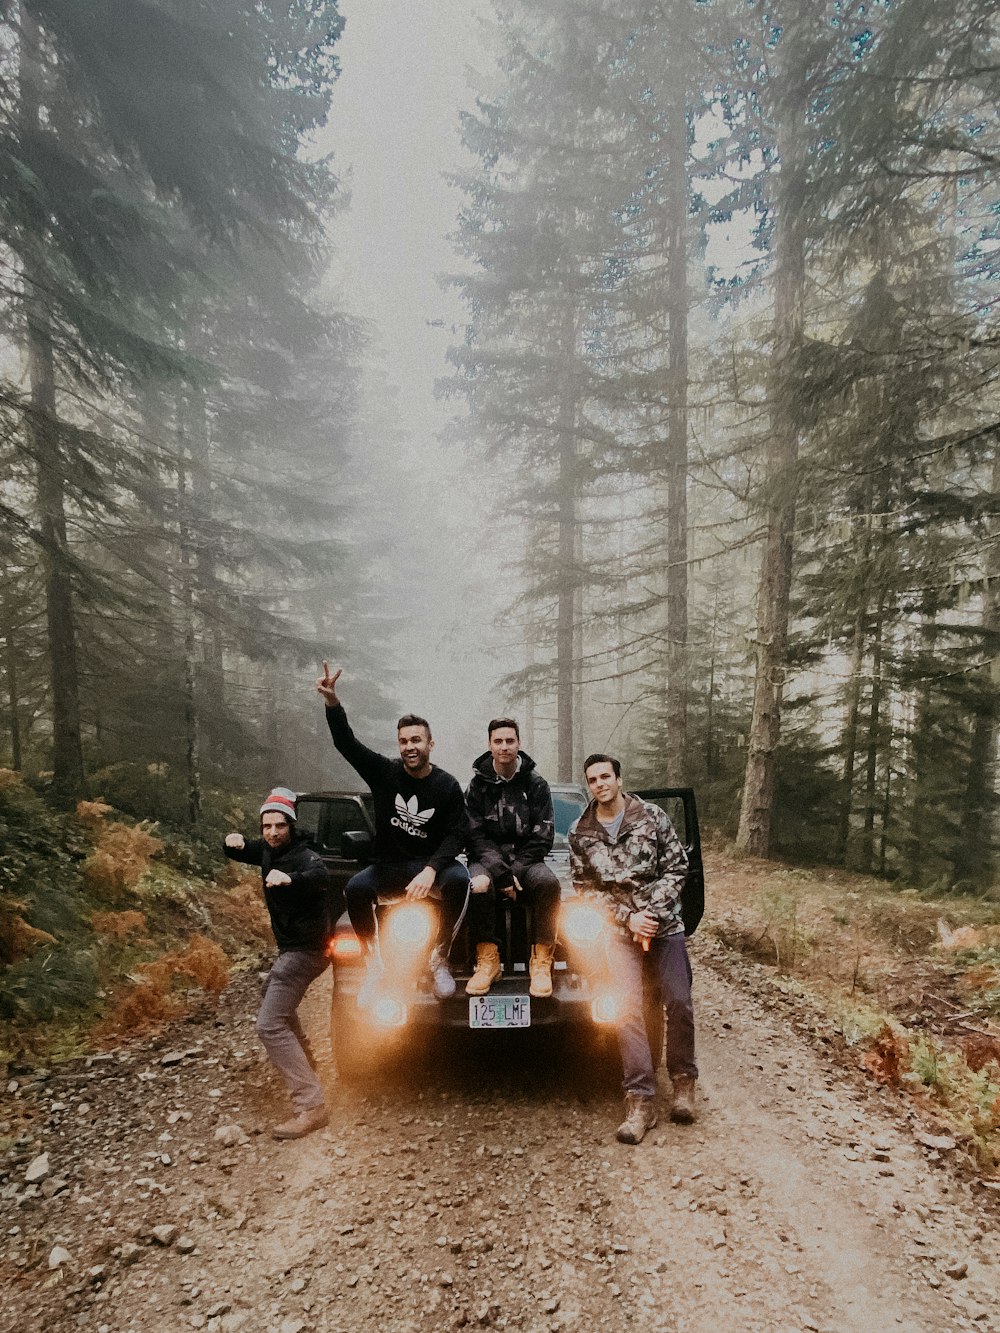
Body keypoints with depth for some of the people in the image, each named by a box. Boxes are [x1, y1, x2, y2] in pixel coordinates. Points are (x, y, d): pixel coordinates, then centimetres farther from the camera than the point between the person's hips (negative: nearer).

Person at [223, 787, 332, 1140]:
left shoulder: (302, 856, -27)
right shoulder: (268, 849, -2)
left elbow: (321, 877, -49)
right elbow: (242, 852, 13)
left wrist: (290, 878, -69)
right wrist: (234, 843, -11)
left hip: (305, 949, -10)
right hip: (291, 948, 10)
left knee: (270, 1024, -18)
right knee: (274, 996, 32)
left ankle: (311, 1106, -18)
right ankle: (304, 1063, 54)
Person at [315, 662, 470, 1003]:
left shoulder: (447, 786, -4)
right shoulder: (384, 773, -2)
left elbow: (457, 834, -8)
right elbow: (346, 743, -11)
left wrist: (431, 870, -25)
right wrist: (332, 702, -28)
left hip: (432, 863, -1)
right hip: (389, 865, 2)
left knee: (459, 879, -34)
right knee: (356, 887, -29)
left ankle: (439, 959, -14)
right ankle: (375, 965, -12)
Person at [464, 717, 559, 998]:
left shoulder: (536, 784, 3)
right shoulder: (478, 784, 3)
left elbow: (542, 837, -1)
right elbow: (476, 836, -5)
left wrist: (515, 870, -12)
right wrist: (502, 872, -18)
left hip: (525, 859, 0)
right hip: (487, 858, 0)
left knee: (548, 882, -32)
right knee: (478, 885, -34)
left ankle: (541, 961, -17)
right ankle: (488, 960, -17)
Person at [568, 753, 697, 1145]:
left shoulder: (652, 816, -5)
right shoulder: (580, 833, -1)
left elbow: (676, 867, -4)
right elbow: (585, 888, 1)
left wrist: (651, 913, -13)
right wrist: (628, 917, -10)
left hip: (664, 922, 0)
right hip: (619, 927, 0)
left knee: (679, 1002, 0)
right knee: (627, 1008, -9)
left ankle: (683, 1081, 22)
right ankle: (640, 1101, -3)